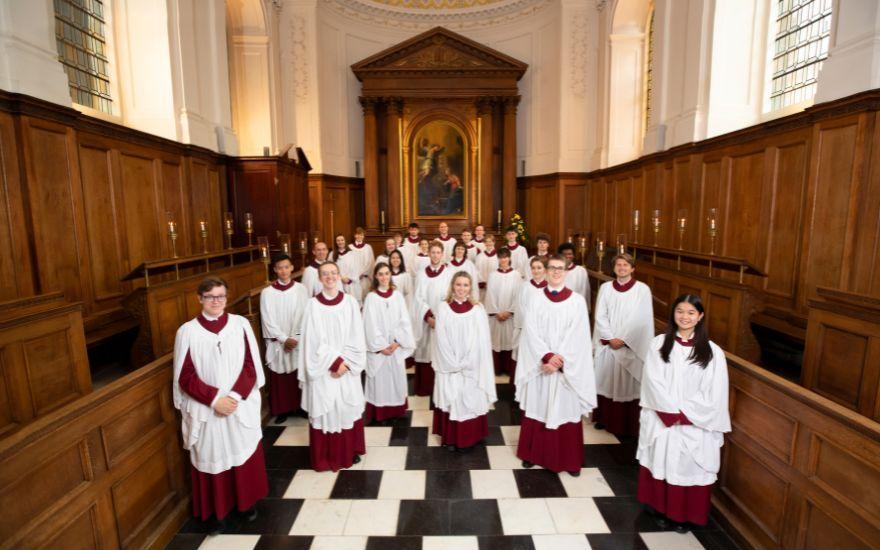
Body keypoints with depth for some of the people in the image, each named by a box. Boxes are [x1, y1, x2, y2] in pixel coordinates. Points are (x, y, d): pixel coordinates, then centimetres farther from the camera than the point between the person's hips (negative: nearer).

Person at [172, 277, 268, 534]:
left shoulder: (241, 324, -4)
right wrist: (214, 398, -16)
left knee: (245, 456, 15)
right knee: (211, 460, 11)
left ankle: (248, 501, 36)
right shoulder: (187, 331, -6)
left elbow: (251, 366, -3)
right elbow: (184, 377, -6)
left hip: (241, 408, 1)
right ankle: (216, 512, 31)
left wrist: (236, 396, -15)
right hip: (205, 411, -1)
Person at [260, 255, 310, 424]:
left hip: (299, 340, 1)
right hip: (278, 343, -1)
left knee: (299, 375, 9)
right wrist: (284, 339, -12)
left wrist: (296, 338, -10)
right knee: (279, 378, 7)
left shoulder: (301, 289, -2)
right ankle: (282, 410, 22)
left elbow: (305, 316, -2)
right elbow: (268, 321, -6)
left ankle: (300, 406, 24)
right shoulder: (267, 292, -5)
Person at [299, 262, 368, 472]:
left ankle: (351, 451, 29)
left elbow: (356, 336, -3)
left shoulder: (350, 302, -2)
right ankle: (326, 456, 22)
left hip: (348, 366, 2)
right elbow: (314, 340, -8)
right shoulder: (313, 305, -6)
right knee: (325, 409, 5)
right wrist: (334, 361, -14)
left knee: (348, 407, 10)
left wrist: (345, 362, -11)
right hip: (324, 367, -1)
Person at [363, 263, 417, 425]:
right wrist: (381, 346, -11)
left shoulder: (397, 295, 3)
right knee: (379, 379, 3)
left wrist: (397, 342, -10)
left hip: (397, 347, 2)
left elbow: (404, 321, 0)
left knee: (396, 378, 8)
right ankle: (380, 414, 15)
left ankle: (396, 410, 22)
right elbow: (370, 325, -7)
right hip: (378, 348, -2)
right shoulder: (371, 297, -4)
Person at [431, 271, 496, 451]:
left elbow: (480, 341, -3)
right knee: (451, 400, 6)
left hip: (472, 368, 0)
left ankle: (467, 438, 22)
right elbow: (441, 339, -5)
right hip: (449, 366, 0)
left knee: (469, 401, 7)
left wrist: (465, 364, -9)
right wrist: (455, 363, -10)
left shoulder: (478, 309, -1)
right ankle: (450, 438, 22)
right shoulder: (443, 308, -3)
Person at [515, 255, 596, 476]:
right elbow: (531, 332, -7)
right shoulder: (536, 300, 0)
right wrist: (547, 356, -18)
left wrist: (559, 360, -16)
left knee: (566, 411, 7)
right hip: (539, 366, 1)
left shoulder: (577, 301, -3)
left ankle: (569, 460, 25)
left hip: (568, 369, -1)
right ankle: (533, 453, 29)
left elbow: (577, 336, -8)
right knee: (537, 409, 10)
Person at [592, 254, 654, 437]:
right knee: (606, 381, 9)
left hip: (631, 346, -3)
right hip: (607, 344, 3)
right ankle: (605, 419, 23)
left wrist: (623, 340, -11)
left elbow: (642, 320, -7)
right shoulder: (605, 287, 5)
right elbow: (600, 316, 1)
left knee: (628, 384, 2)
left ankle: (628, 425, 16)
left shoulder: (642, 289, -3)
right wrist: (610, 338, -9)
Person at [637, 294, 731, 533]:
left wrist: (684, 414, -10)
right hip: (661, 421, 1)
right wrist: (673, 412, -13)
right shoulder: (659, 344, -3)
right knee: (661, 464, 12)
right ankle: (660, 509, 31)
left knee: (688, 468, 8)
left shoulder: (712, 352, -4)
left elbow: (713, 393, -6)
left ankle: (684, 515, 29)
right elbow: (653, 382, -7)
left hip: (695, 426, 0)